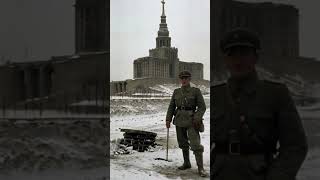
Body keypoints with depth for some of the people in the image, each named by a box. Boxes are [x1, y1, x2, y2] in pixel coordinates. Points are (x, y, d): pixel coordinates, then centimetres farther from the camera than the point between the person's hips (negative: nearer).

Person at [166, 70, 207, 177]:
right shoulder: (176, 92, 9)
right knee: (183, 143, 12)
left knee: (195, 144, -10)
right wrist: (168, 119, 4)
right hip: (179, 121, 4)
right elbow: (171, 107, 13)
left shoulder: (196, 91, -2)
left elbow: (202, 107, -4)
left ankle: (200, 168, -5)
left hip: (191, 121, -4)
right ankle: (186, 163, 26)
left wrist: (197, 118, -16)